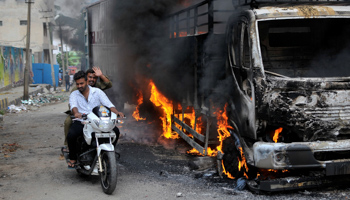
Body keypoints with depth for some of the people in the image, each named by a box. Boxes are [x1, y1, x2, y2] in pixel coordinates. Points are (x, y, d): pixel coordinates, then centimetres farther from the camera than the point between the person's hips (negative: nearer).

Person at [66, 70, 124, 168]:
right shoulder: (74, 94, 12)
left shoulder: (97, 91, 12)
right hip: (81, 122, -1)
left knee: (115, 131, -21)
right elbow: (73, 105, -9)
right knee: (71, 134, -32)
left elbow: (108, 103, 1)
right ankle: (73, 158, -6)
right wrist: (76, 113, -34)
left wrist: (116, 112, -21)